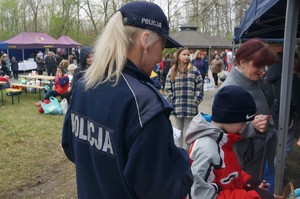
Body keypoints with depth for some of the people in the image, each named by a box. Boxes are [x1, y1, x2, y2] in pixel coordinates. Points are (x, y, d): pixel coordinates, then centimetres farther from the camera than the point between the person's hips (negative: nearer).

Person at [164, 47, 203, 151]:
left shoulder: (194, 70, 1)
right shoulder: (172, 71, 7)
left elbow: (199, 88, 0)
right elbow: (167, 89, 7)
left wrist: (195, 102, -5)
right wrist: (172, 101, -1)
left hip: (190, 108, -2)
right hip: (176, 107, 2)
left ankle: (186, 151, 21)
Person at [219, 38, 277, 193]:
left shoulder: (256, 82, 3)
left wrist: (271, 132, 14)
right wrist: (252, 126, -34)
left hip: (265, 152, 8)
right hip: (246, 157, -8)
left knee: (266, 191, 20)